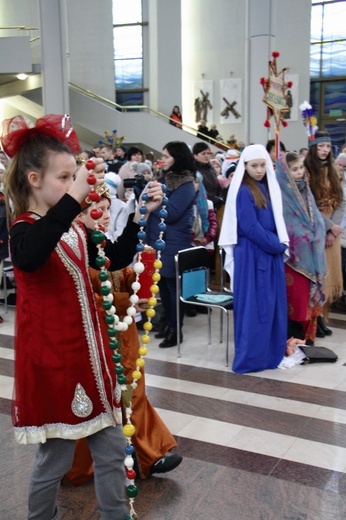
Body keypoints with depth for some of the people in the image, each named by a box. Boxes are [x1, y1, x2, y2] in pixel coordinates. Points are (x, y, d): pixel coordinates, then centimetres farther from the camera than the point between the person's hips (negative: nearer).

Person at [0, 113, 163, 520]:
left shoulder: (75, 228, 7)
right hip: (51, 360, -7)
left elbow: (116, 259, 16)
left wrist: (139, 215, 3)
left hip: (86, 352, 8)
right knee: (55, 459, 7)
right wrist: (72, 198, -47)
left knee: (112, 448, 15)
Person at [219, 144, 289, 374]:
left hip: (271, 254, 8)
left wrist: (281, 244, -1)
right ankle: (250, 357, 7)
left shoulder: (269, 188, 12)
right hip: (252, 255, -7)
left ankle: (271, 353, 21)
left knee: (272, 304, 11)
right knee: (254, 306, -3)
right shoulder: (243, 191, -11)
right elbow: (250, 227, -16)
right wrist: (278, 245, -11)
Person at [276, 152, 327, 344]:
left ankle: (306, 338, 22)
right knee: (295, 296, -3)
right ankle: (293, 340, 8)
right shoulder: (279, 193, -10)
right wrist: (305, 238, -12)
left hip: (310, 254, 7)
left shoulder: (305, 190, 13)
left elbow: (316, 218, 18)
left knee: (309, 296, 11)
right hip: (293, 254, -7)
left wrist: (317, 237, 6)